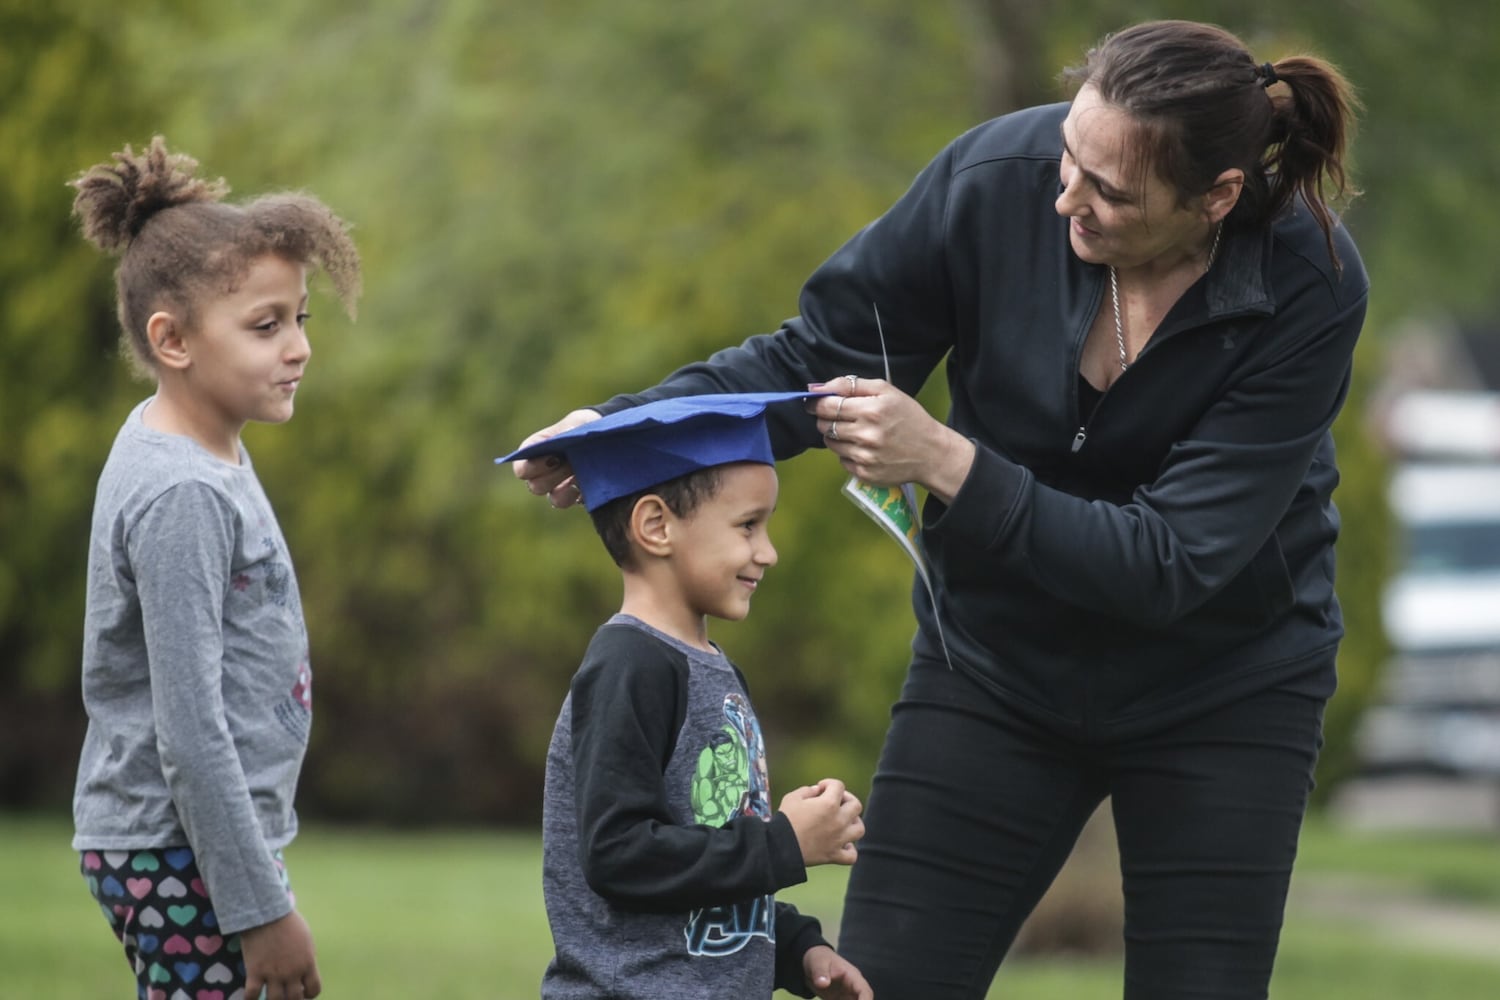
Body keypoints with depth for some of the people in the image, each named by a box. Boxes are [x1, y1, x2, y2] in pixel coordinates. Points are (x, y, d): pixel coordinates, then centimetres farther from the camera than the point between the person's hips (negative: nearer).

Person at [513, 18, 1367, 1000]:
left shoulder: (1309, 288, -25)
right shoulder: (999, 175, -20)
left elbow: (1173, 563, -28)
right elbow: (820, 357, -6)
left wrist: (948, 466, -36)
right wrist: (630, 426, -22)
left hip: (1219, 687, -2)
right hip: (1000, 663, 2)